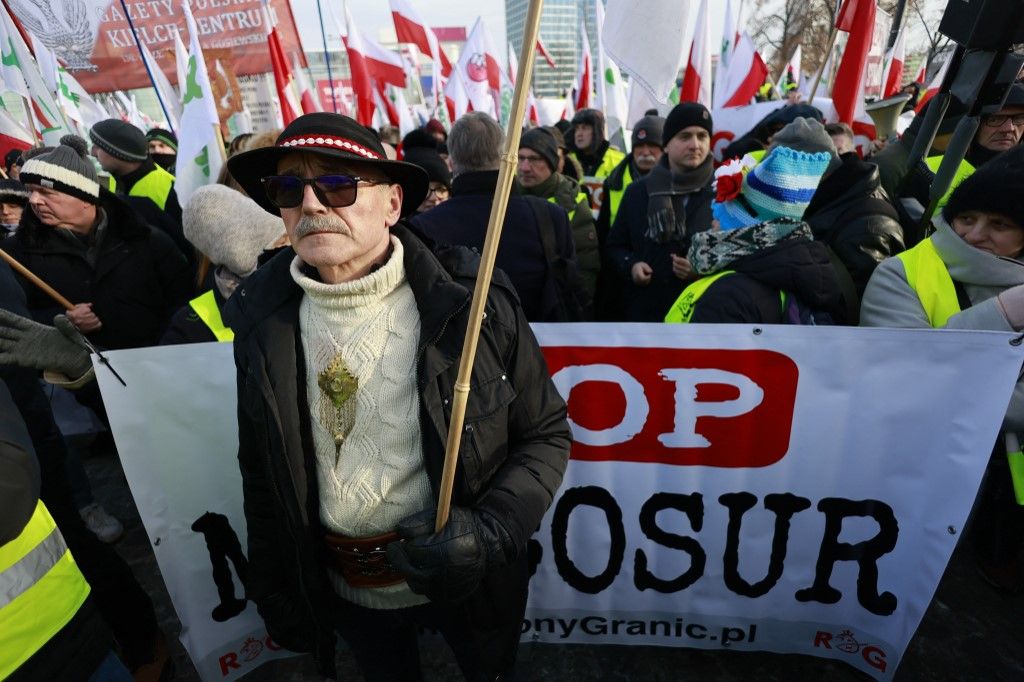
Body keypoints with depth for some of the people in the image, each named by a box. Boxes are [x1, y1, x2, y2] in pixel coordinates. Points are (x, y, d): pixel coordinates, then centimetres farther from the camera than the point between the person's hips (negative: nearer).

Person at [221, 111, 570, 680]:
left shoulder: (473, 301, -20)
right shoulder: (265, 321, -11)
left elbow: (546, 434, -11)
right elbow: (261, 474, 1)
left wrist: (493, 531, -25)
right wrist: (271, 589, 8)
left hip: (468, 581, -1)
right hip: (344, 588, 3)